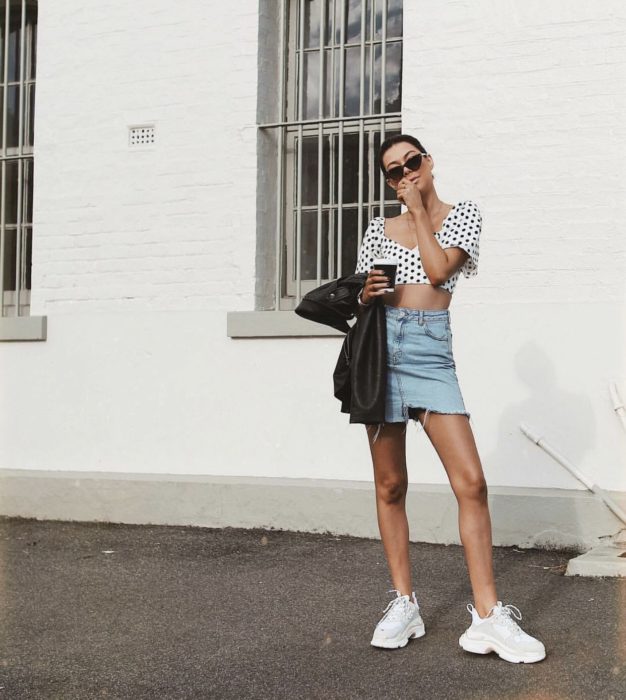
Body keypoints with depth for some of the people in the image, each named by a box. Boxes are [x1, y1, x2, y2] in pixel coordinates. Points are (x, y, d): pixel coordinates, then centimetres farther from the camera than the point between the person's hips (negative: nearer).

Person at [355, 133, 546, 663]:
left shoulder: (463, 214, 10)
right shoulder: (379, 229, 15)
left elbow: (439, 270, -7)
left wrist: (419, 210, 1)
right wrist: (366, 295, -5)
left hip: (431, 351, -2)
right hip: (379, 346, 2)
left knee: (471, 482, -12)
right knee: (390, 485, 3)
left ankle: (488, 616, -7)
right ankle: (404, 603, 13)